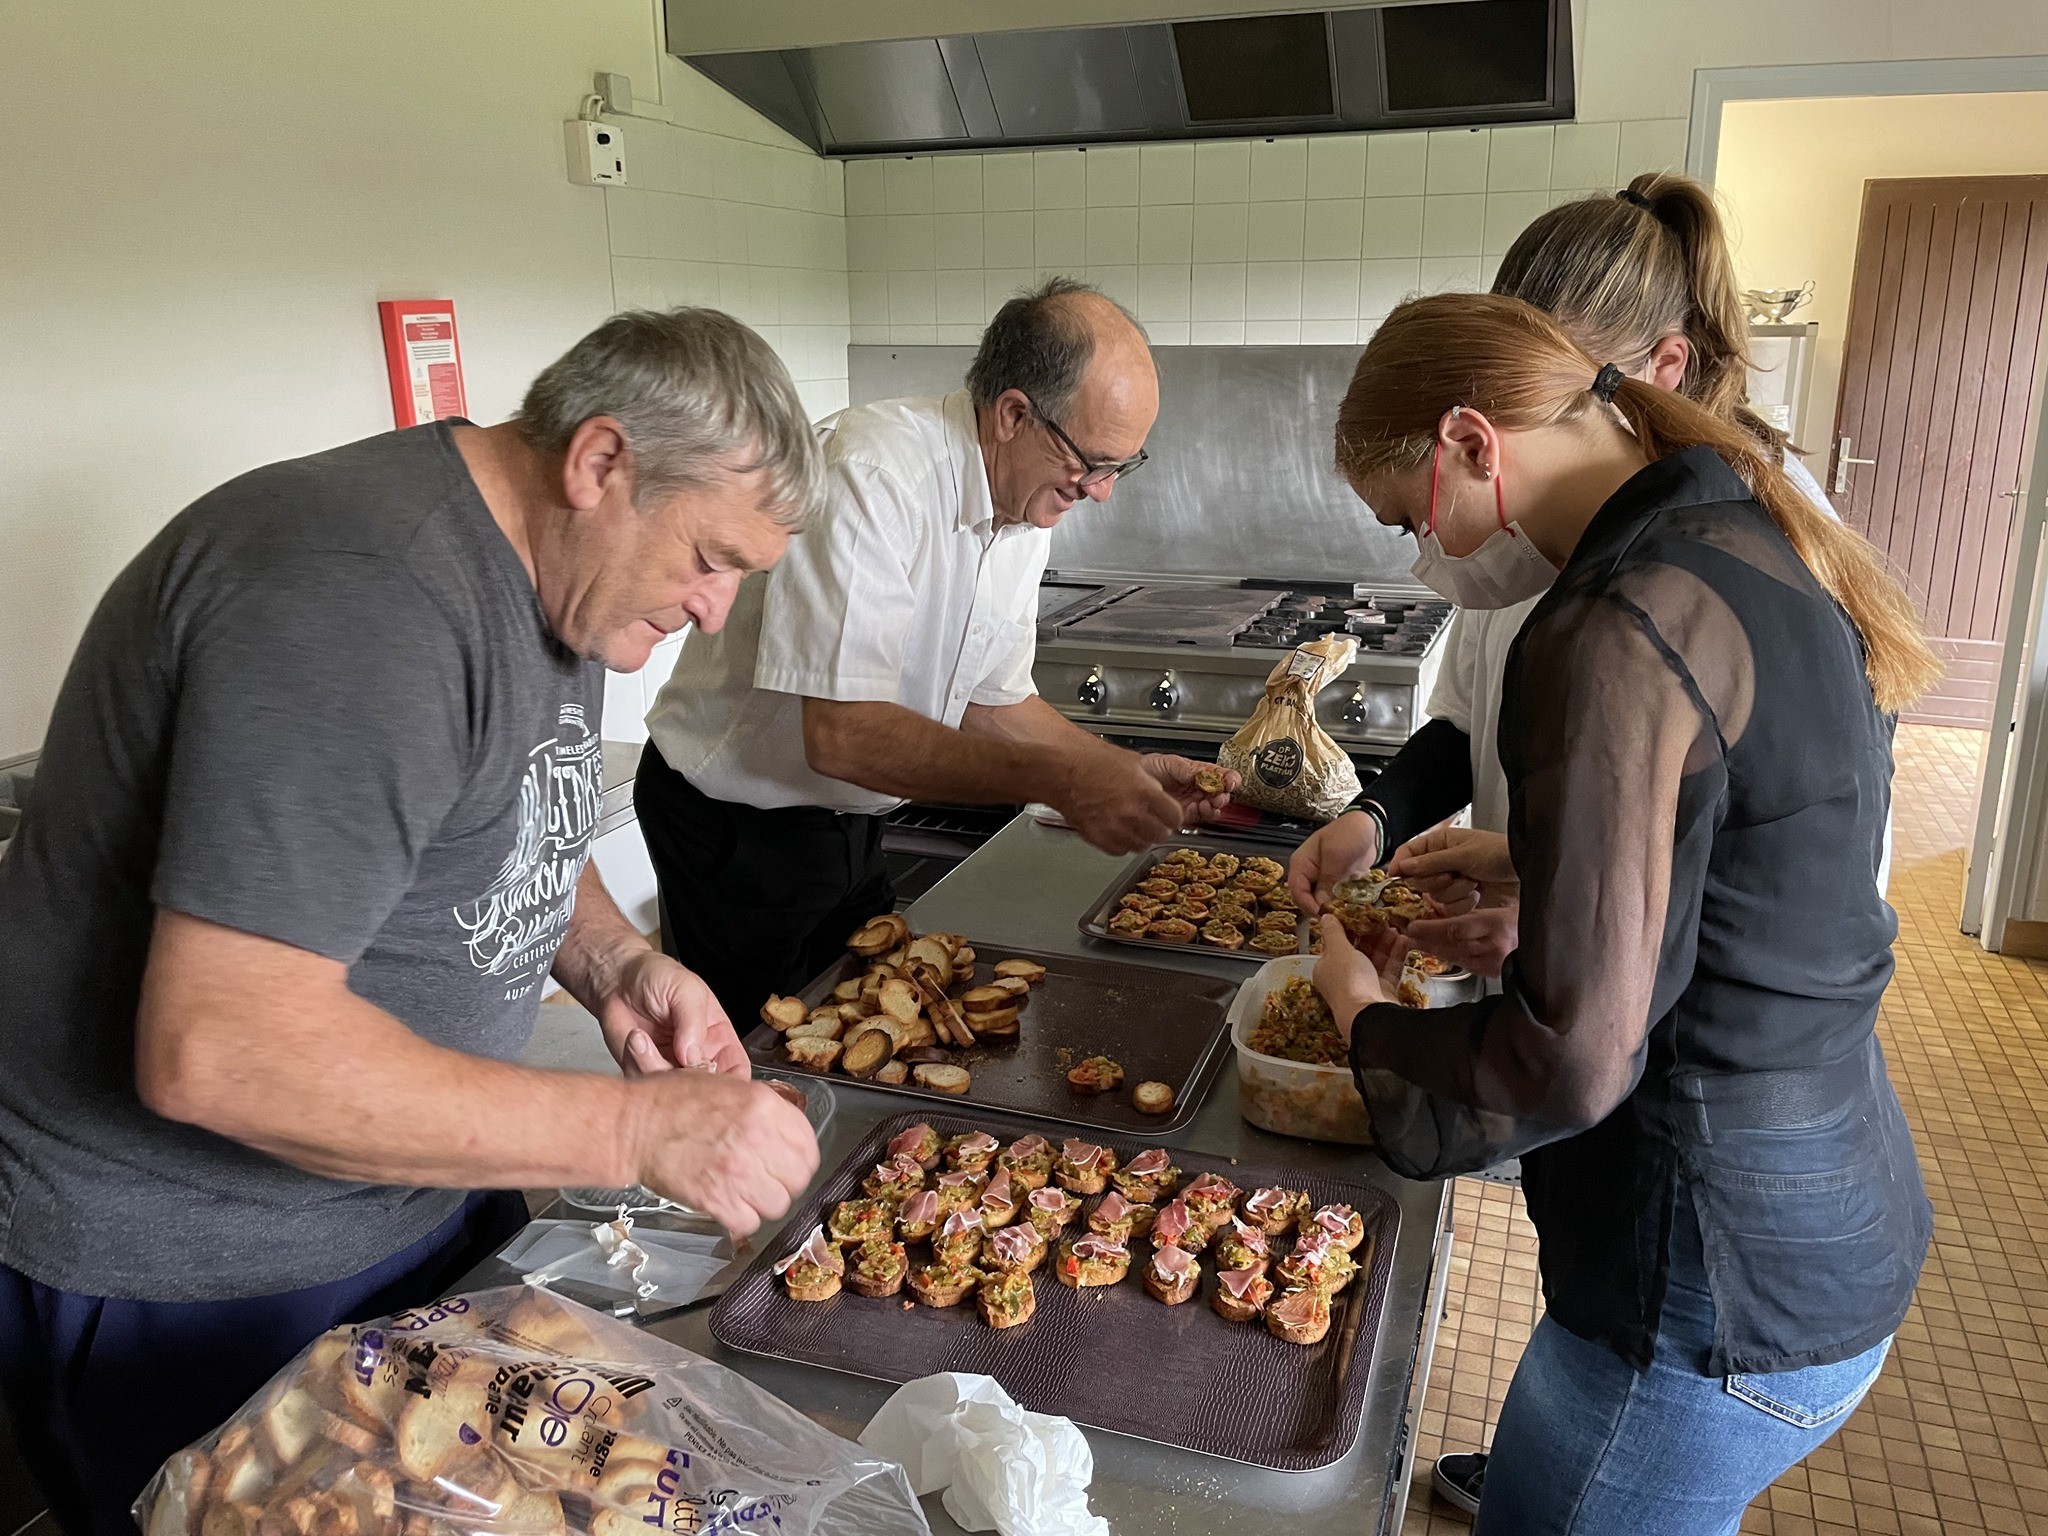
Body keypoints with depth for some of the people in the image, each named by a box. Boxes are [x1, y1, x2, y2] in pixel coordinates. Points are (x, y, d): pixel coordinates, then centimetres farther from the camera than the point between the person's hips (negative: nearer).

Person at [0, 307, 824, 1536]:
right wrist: (636, 1128, -30)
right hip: (180, 1280, -8)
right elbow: (217, 1054, -35)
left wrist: (611, 958, -6)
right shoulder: (362, 598, -31)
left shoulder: (560, 572, 1)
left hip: (418, 1196, 9)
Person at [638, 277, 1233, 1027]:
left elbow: (991, 701, 8)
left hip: (848, 820, 8)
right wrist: (1058, 781, -38)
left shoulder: (1028, 507, -1)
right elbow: (842, 733, -34)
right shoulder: (869, 475, -29)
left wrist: (1133, 770, -5)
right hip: (737, 830, -8)